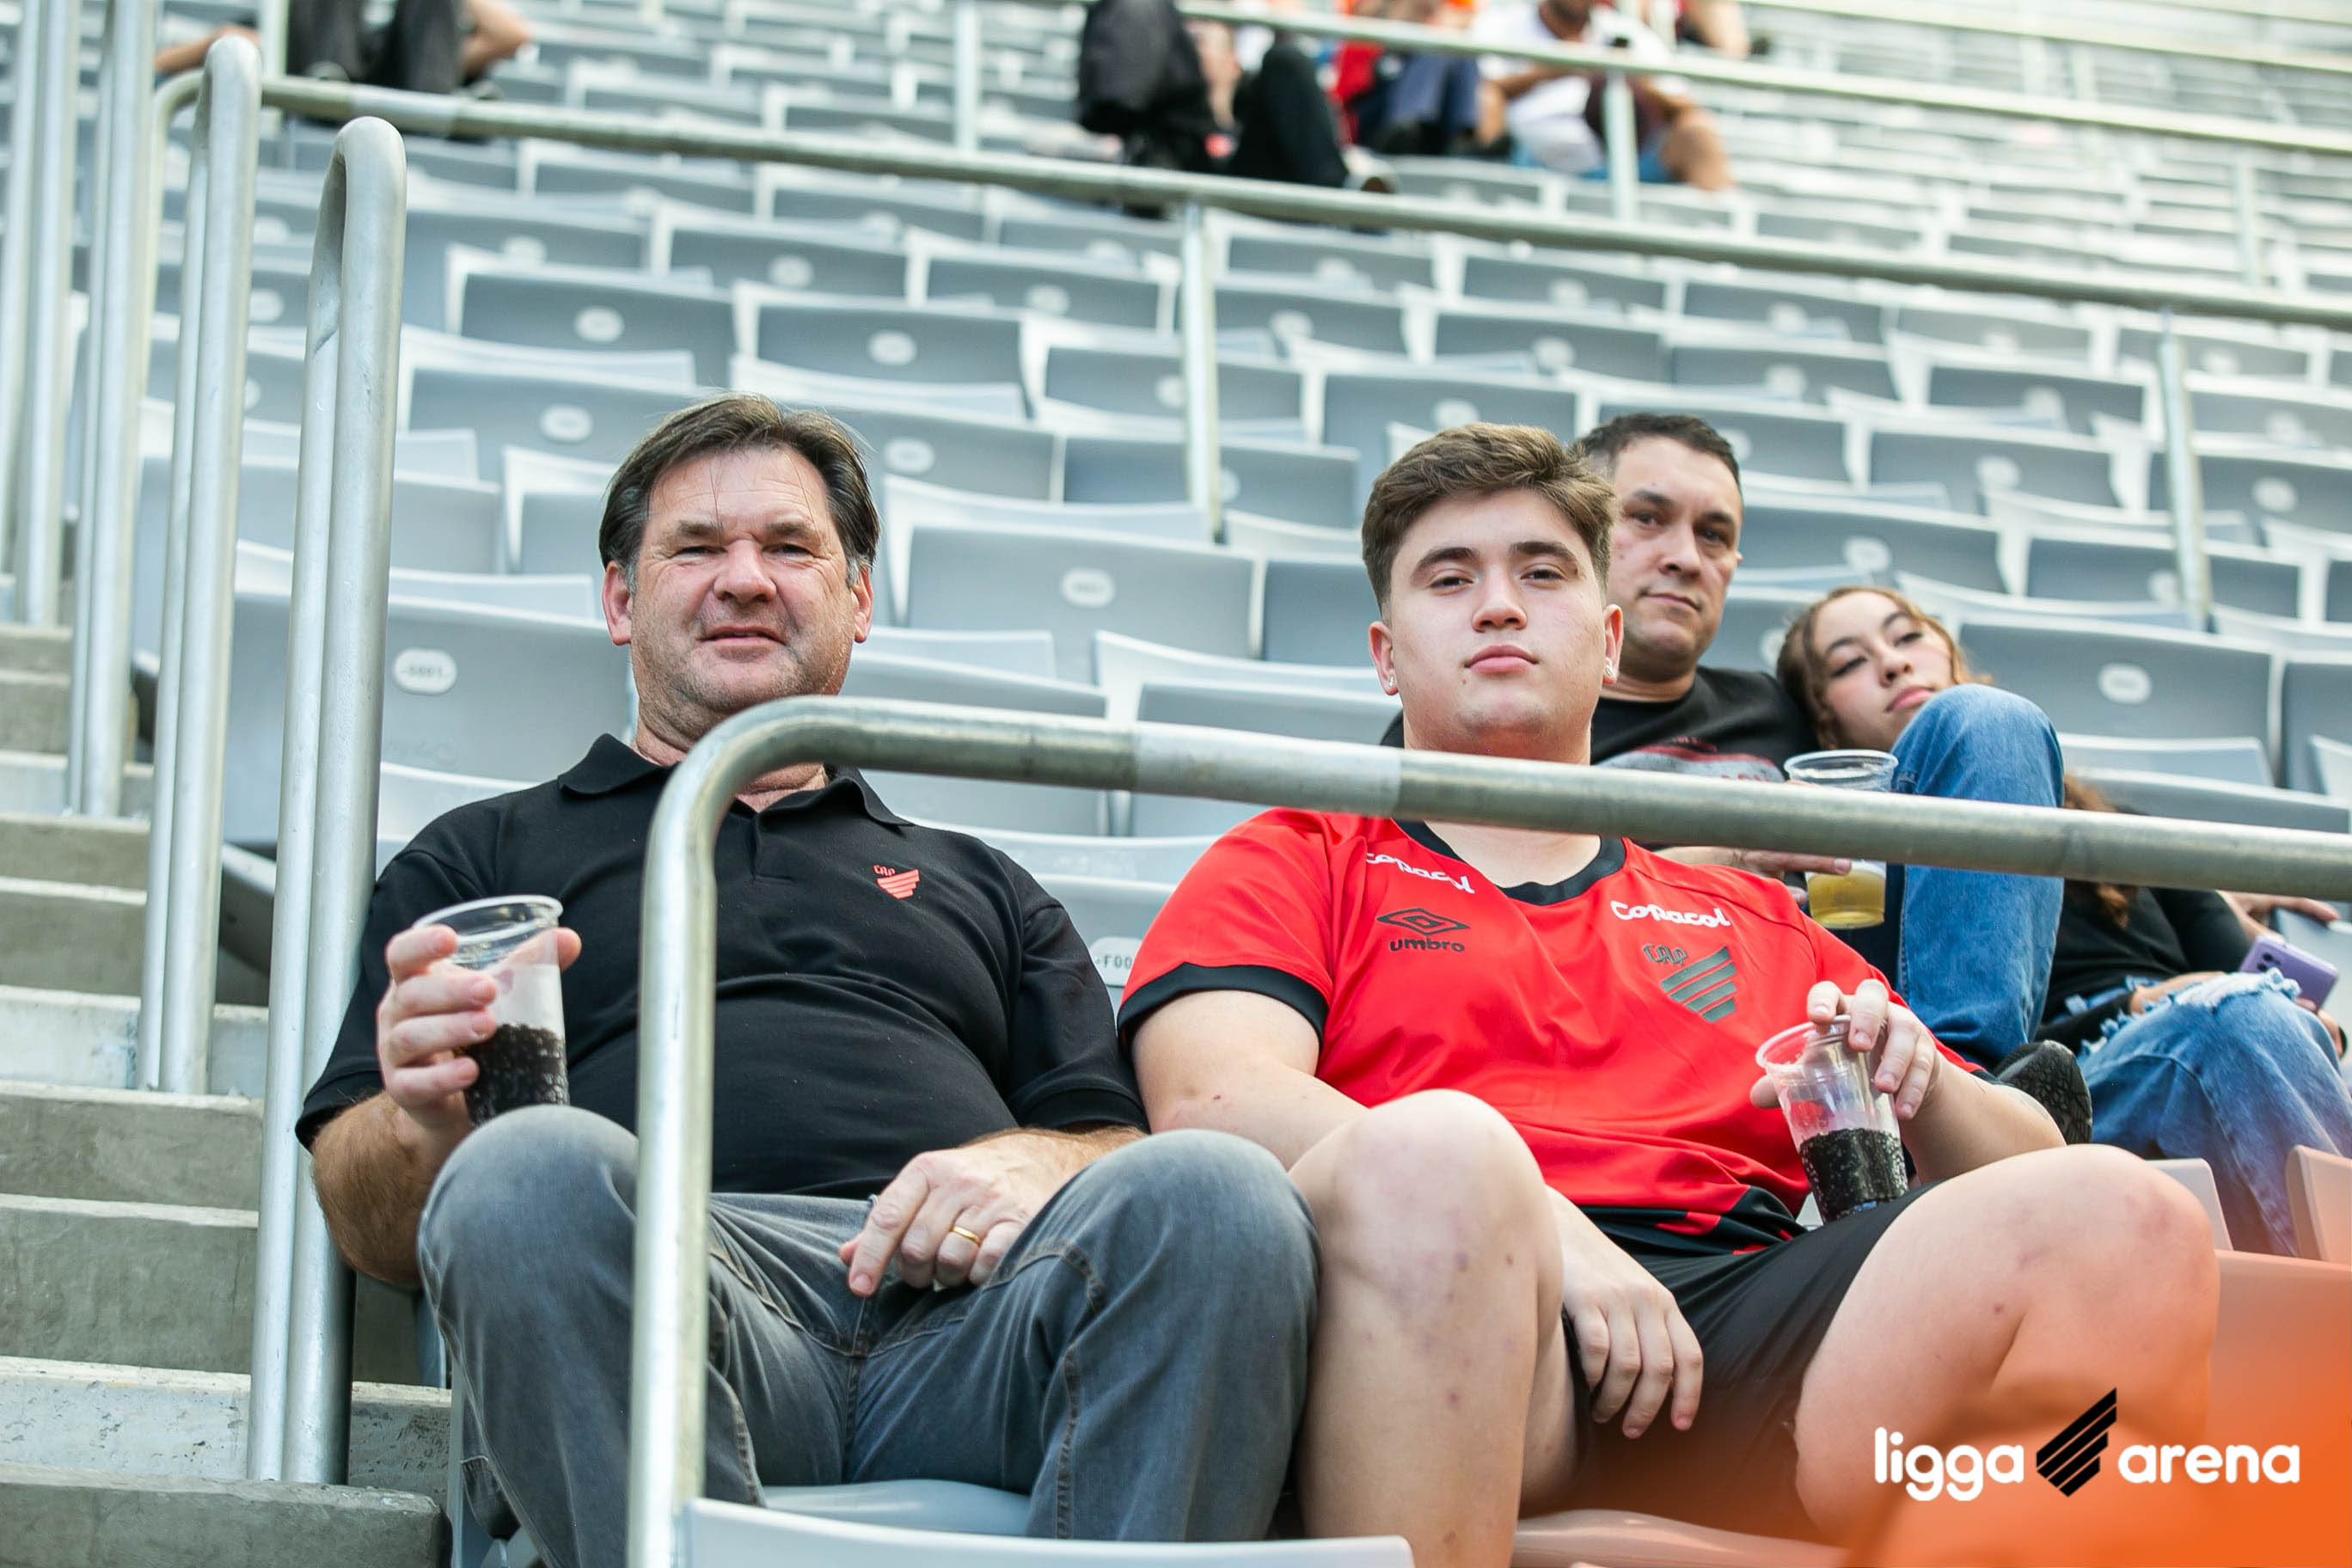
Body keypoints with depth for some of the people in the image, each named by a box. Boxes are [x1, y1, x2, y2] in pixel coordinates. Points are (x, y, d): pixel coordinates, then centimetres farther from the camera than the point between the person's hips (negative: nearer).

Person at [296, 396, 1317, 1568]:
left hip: (965, 1316, 2)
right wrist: (424, 1121, -9)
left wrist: (1031, 1163, -2)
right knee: (537, 1173, -38)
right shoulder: (482, 858, 28)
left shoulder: (979, 888, 36)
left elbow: (1114, 1148, 24)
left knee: (1219, 1198, -32)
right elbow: (371, 1224, 17)